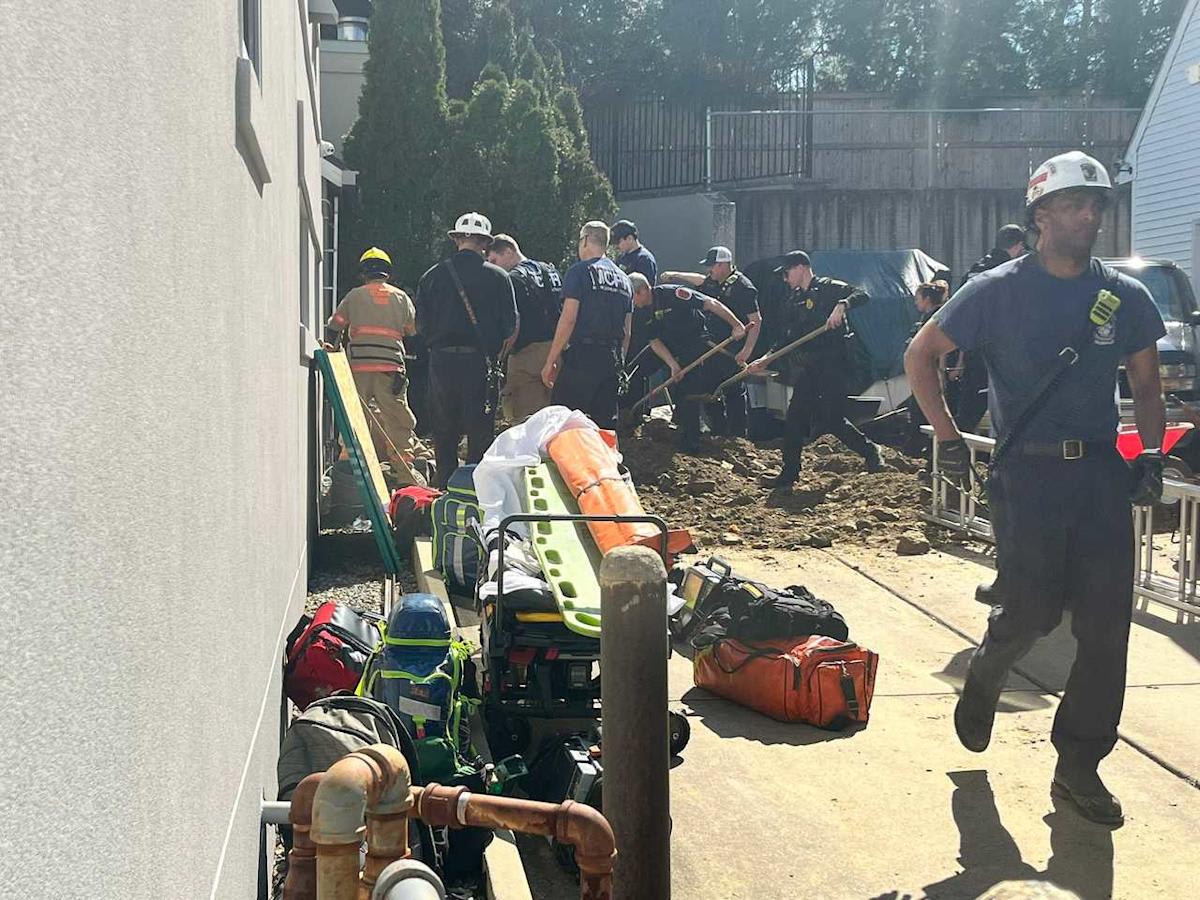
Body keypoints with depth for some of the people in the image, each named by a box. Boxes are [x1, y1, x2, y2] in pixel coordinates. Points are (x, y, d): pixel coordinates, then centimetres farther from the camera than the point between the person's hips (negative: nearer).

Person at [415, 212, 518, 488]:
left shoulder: (432, 276, 2)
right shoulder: (498, 277, -2)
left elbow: (421, 325, 4)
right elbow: (511, 328, -2)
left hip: (442, 361, 2)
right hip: (481, 362, -2)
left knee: (444, 434, 10)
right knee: (480, 434, 4)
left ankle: (444, 488, 10)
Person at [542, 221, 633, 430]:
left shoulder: (579, 272, -4)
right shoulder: (624, 279, 17)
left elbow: (568, 320, -12)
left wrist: (550, 361, -9)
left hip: (581, 357, -7)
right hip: (612, 361, 7)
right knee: (607, 425, 9)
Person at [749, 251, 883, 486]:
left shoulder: (829, 288, -4)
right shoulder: (792, 301, 17)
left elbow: (862, 295, -17)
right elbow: (785, 338, 17)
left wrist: (841, 306, -34)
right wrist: (765, 360, 6)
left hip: (832, 364, -7)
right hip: (807, 369, 7)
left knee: (834, 419, -9)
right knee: (794, 420, 2)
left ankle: (870, 451, 14)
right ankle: (788, 474, 7)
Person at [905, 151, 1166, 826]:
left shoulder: (1125, 298, 9)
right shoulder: (998, 291, -1)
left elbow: (1146, 386, 19)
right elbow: (921, 355, 5)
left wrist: (1152, 455, 6)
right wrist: (948, 437, -1)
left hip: (1103, 472, 3)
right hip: (1027, 473, -3)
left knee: (1107, 624, 0)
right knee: (1030, 612, -4)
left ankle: (1080, 765, 13)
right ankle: (985, 677, 31)